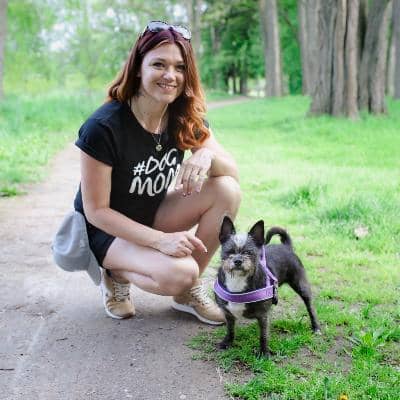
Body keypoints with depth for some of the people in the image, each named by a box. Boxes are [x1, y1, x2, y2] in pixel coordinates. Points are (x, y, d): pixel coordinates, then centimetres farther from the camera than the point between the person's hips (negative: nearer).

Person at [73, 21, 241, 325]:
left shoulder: (187, 119, -10)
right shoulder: (104, 127, -27)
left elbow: (232, 171, -8)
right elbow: (96, 210, -22)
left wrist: (207, 156, -32)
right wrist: (161, 240, -31)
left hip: (154, 215, 6)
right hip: (107, 229, -6)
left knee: (227, 191, -18)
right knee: (178, 272, -33)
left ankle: (190, 289, -2)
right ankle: (118, 274, 2)